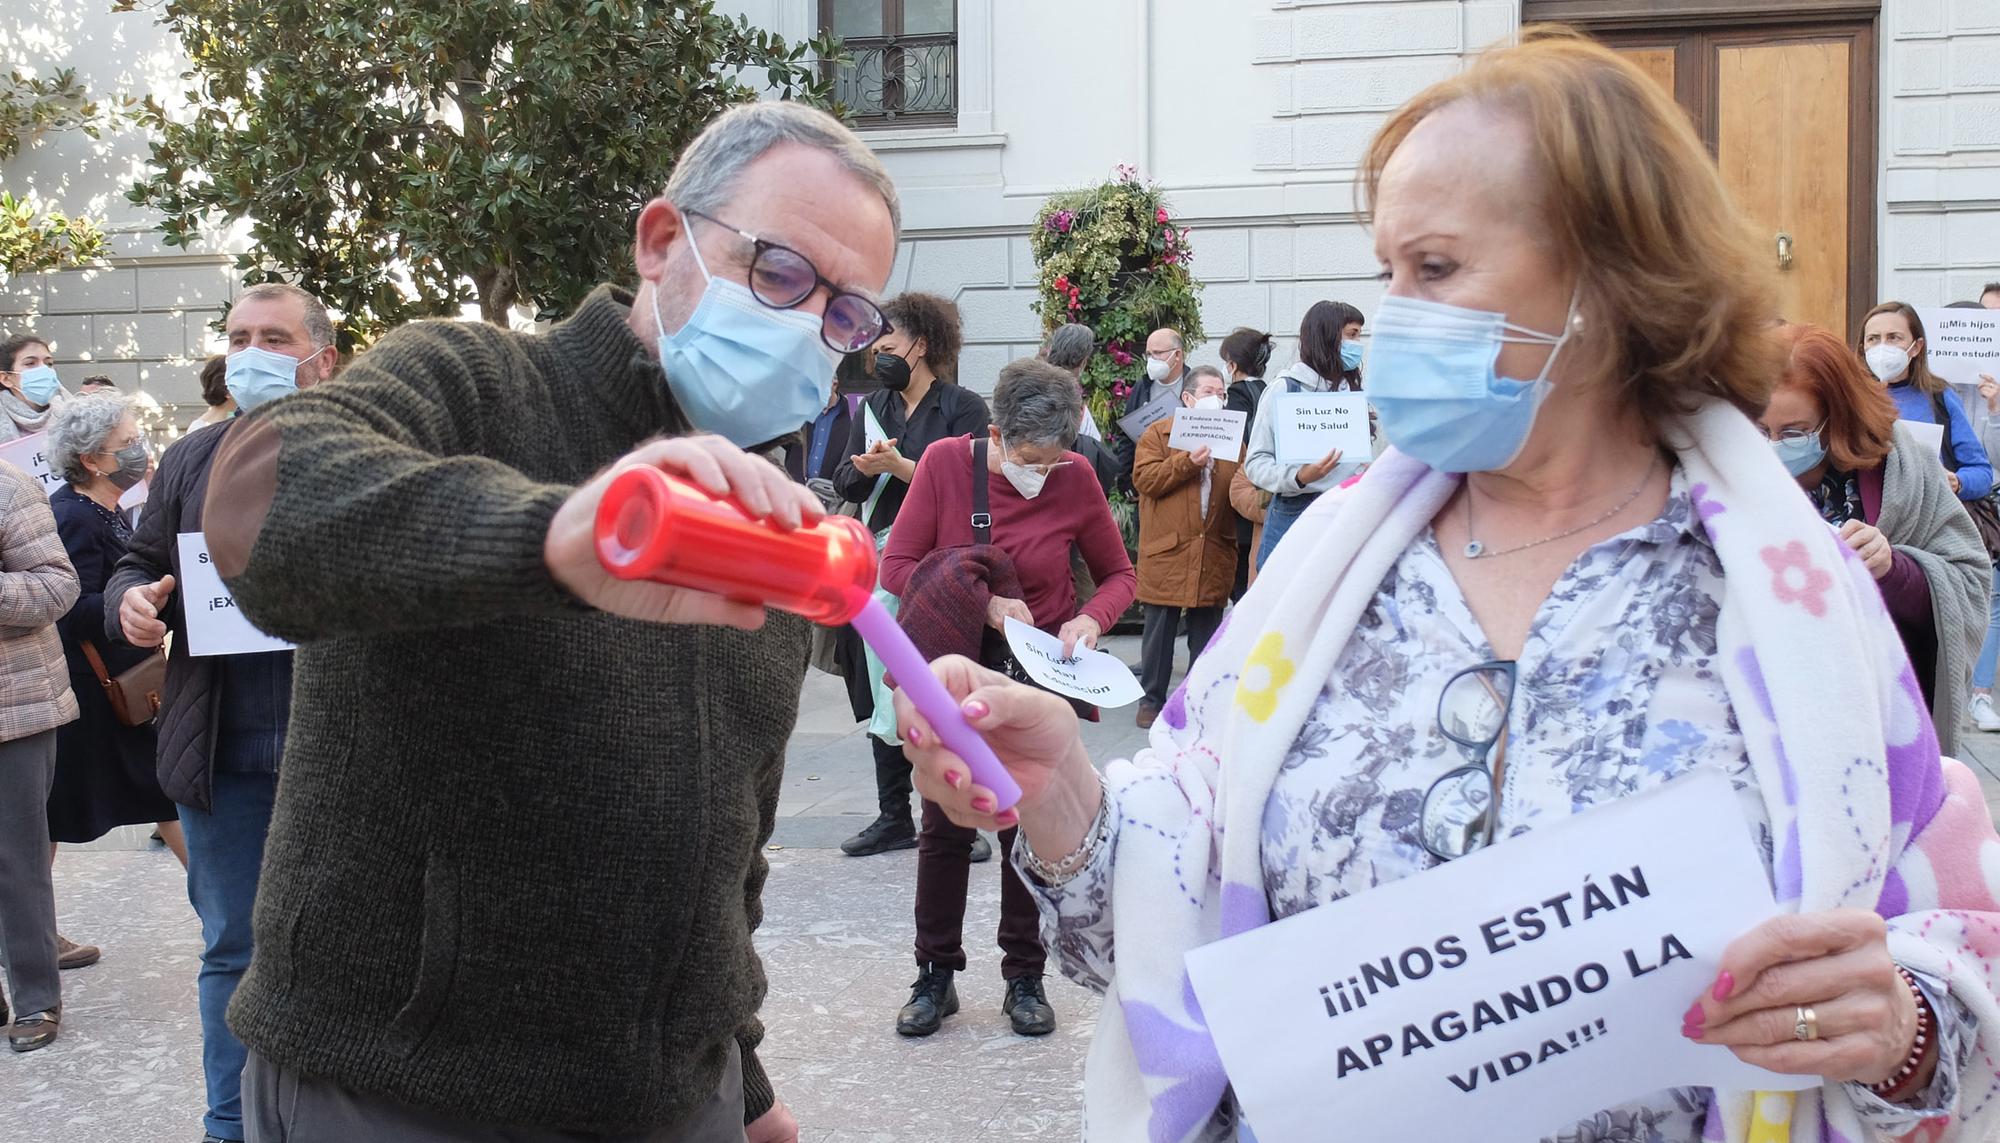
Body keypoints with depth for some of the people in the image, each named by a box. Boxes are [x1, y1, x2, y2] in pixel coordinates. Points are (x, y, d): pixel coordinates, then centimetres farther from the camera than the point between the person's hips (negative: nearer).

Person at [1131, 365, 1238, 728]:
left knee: (1207, 629, 9)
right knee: (1160, 628, 3)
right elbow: (1144, 479, -10)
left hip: (1213, 554, 3)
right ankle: (1152, 699, 13)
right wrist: (1188, 462, -17)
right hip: (1167, 552, -3)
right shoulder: (1157, 433, 3)